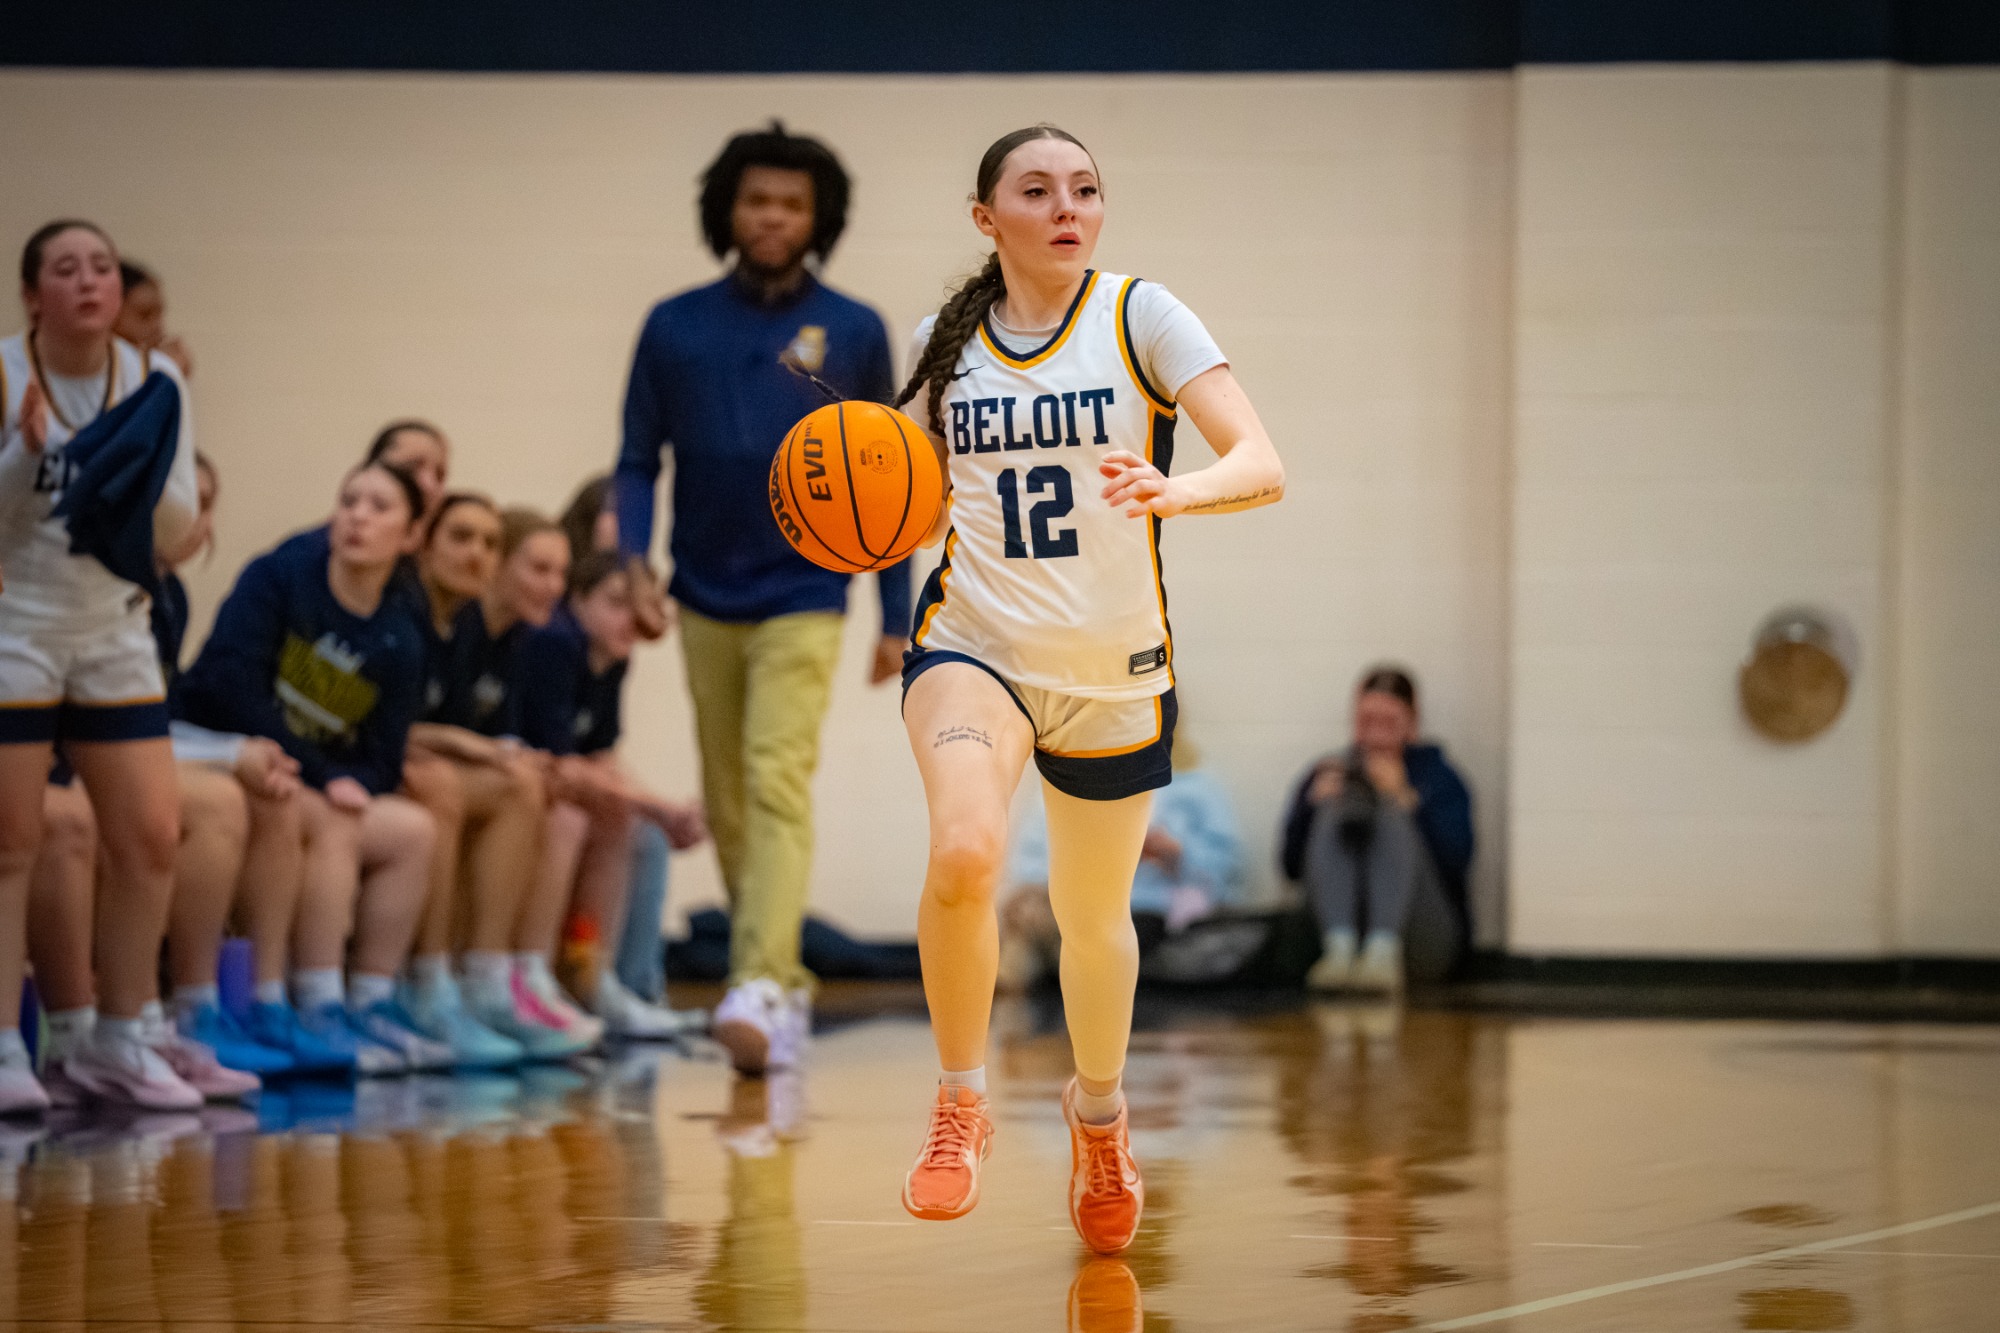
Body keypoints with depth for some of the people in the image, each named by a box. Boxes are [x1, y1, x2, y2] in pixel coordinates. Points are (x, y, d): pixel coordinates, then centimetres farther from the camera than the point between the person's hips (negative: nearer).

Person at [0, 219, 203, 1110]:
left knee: (151, 838, 1)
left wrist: (140, 467, -18)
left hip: (114, 630, 4)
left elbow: (174, 530, 1)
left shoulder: (154, 381, 0)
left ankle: (114, 1043, 13)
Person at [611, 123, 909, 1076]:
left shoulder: (853, 334, 0)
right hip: (705, 602, 3)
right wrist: (633, 564, -12)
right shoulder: (674, 329, 3)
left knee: (778, 786, -18)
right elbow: (638, 462, 5)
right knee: (726, 806, 9)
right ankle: (785, 979, 23)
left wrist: (898, 620, 3)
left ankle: (758, 987, -29)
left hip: (802, 602, -3)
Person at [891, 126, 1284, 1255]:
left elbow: (1264, 466, -15)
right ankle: (961, 1103, -8)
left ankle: (1100, 1110, 45)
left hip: (1116, 671, 0)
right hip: (975, 646, 0)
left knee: (1094, 916, 14)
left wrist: (1176, 490, -36)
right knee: (965, 852, -28)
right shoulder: (945, 341, 3)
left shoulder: (1142, 316, -6)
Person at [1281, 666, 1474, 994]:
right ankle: (1340, 950, -42)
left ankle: (1382, 953, -48)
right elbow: (1291, 865, 8)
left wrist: (1406, 798, -14)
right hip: (1340, 923, 2)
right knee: (1336, 811, -17)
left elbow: (1457, 860, -5)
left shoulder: (1437, 775, 12)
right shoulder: (1327, 773, 17)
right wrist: (1315, 804, -7)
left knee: (1392, 814, -22)